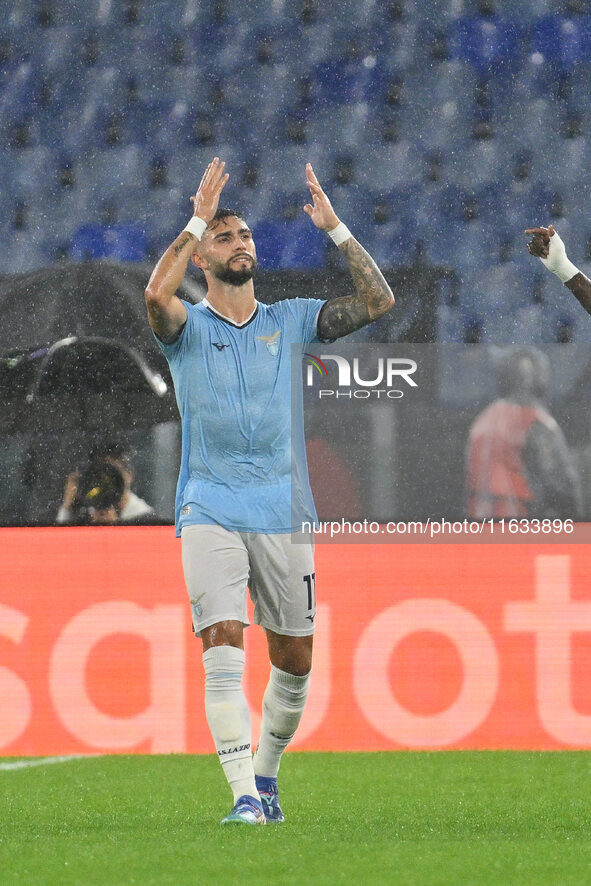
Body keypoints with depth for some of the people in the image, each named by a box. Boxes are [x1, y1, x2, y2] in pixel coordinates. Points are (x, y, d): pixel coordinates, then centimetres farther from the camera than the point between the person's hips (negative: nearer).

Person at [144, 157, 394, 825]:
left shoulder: (289, 321, 10)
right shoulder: (189, 328, 2)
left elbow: (376, 301, 1)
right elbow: (157, 294, -21)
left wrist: (334, 228, -4)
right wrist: (197, 220, -15)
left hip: (282, 513, 3)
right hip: (210, 512, -3)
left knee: (293, 659, 7)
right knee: (223, 646, -18)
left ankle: (265, 772, 29)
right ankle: (243, 795, -20)